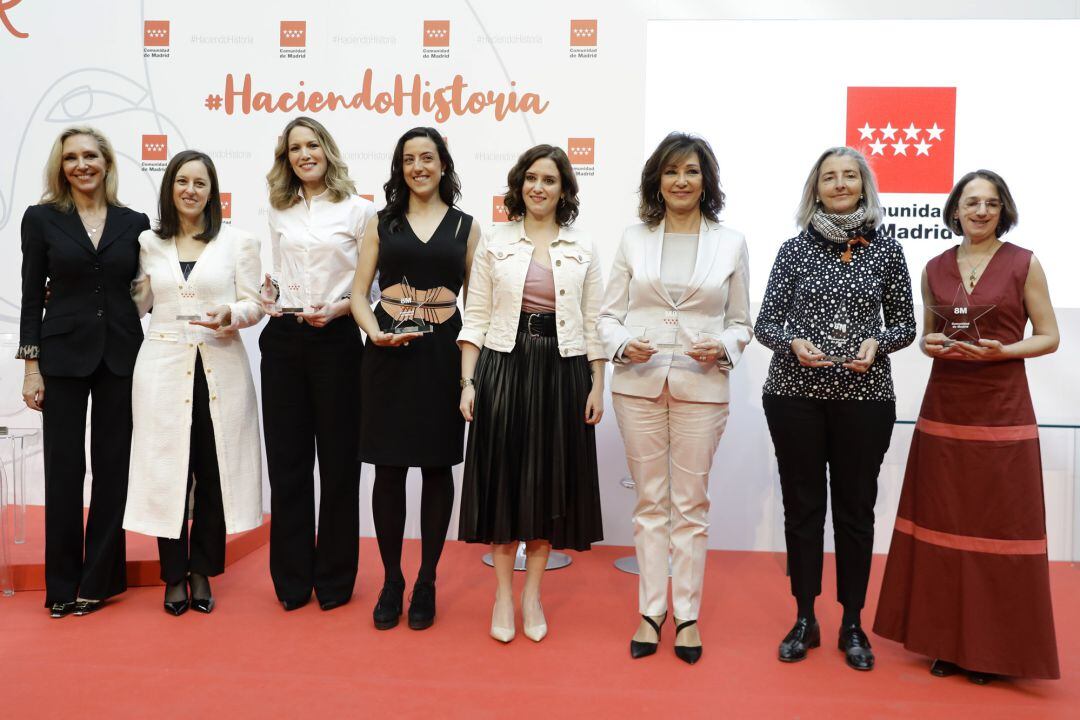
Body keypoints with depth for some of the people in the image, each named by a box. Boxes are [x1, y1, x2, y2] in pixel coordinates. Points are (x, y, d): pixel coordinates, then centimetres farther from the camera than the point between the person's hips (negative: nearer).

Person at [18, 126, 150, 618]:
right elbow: (32, 295, 1)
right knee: (63, 468, 4)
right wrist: (31, 366, -4)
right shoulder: (42, 218, 2)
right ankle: (62, 585, 17)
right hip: (63, 356, -1)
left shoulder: (134, 222, 6)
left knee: (113, 467, 6)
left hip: (120, 356, 2)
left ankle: (99, 580, 18)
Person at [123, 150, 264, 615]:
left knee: (213, 472, 2)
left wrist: (231, 314, -18)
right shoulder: (148, 243, 11)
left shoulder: (238, 242, 4)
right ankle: (174, 576, 16)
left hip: (220, 369, -1)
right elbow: (137, 303, 17)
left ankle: (202, 573, 17)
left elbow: (254, 305, 1)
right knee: (167, 470, 2)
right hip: (163, 369, 1)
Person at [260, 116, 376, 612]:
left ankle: (334, 577, 18)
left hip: (335, 341, -4)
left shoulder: (358, 210, 0)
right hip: (283, 341, 4)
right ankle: (292, 578, 20)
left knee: (337, 459, 4)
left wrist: (339, 308, -17)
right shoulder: (279, 212, 12)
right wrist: (269, 294, 1)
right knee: (287, 459, 7)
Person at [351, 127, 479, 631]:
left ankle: (426, 582, 19)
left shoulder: (465, 226, 9)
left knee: (437, 467, 5)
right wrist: (374, 331, -13)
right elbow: (359, 292, 7)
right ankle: (391, 581, 18)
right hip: (388, 350, 1)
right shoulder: (382, 223, 10)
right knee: (388, 469, 3)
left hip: (443, 350, 0)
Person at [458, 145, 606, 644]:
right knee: (502, 477, 3)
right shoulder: (495, 243, 4)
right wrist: (468, 382, -5)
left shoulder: (583, 249, 7)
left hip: (561, 372, 1)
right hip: (503, 368, -1)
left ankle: (532, 594, 21)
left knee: (550, 478, 7)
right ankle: (503, 595, 17)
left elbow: (593, 323, 6)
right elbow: (475, 318, 2)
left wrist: (597, 386, 0)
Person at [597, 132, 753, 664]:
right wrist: (624, 345, -13)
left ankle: (687, 615, 18)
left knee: (692, 504, 5)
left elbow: (742, 322, 9)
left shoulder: (730, 243, 6)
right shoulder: (633, 239, 7)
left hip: (701, 386, -1)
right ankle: (651, 611, 19)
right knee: (650, 502, 8)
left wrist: (722, 349, -11)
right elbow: (609, 314, 6)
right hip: (638, 384, 1)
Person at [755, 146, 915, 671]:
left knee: (856, 507, 7)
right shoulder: (795, 248, 2)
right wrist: (794, 344, -17)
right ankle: (804, 619, 21)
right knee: (802, 505, 7)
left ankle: (852, 625, 22)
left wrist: (877, 343, -12)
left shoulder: (886, 249, 4)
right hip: (795, 393, 0)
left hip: (864, 395, 0)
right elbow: (765, 323, 2)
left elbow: (905, 324, 9)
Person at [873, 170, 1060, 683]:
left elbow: (1049, 337, 1)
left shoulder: (1024, 263, 0)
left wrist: (1001, 350, -15)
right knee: (943, 523, 6)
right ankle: (947, 639, 19)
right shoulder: (935, 269, 8)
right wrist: (931, 345, -4)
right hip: (944, 407, 3)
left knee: (998, 526, 1)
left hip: (1002, 410, -3)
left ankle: (993, 646, 15)